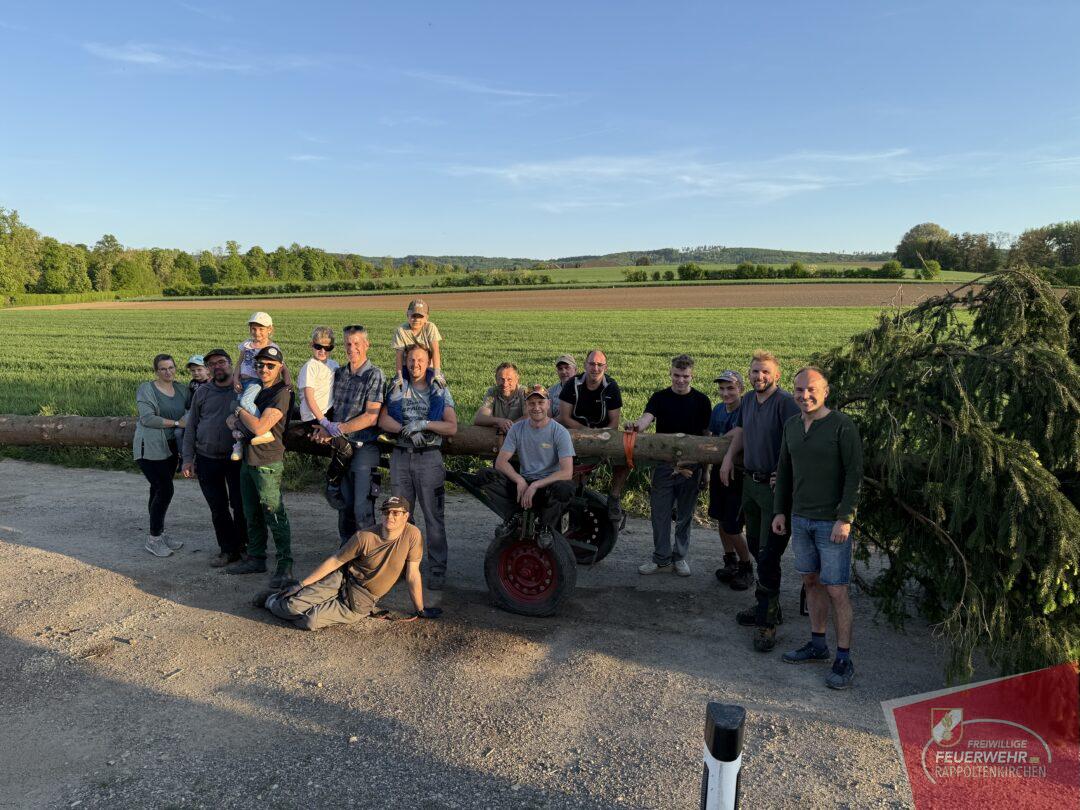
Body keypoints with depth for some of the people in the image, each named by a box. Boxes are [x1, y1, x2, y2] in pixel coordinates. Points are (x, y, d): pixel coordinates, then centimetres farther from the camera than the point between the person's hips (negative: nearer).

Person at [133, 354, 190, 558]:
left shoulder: (182, 389, 9)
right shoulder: (146, 390, -7)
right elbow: (147, 418, -17)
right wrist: (176, 423, -18)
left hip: (171, 449, 6)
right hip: (150, 449, -6)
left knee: (159, 491, 14)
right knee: (165, 490, -11)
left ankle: (160, 534, 22)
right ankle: (153, 539, 1)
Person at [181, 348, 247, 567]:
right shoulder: (202, 393, 6)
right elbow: (191, 427, 9)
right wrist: (188, 459, 4)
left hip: (237, 458, -3)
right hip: (207, 459, 3)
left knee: (240, 505, 2)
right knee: (218, 508, 9)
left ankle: (243, 545, 20)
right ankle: (228, 549, 21)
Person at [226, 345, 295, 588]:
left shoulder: (282, 393, -14)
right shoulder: (255, 389, 14)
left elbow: (260, 427, -22)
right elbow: (232, 418, 19)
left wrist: (240, 411, -6)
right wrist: (236, 420, -5)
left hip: (267, 463, -9)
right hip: (248, 459, 9)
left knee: (275, 515, -6)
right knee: (252, 515, 16)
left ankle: (285, 565, 2)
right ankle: (256, 558, 28)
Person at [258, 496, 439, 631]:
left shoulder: (412, 535, -16)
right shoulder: (365, 537, -14)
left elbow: (412, 575, -10)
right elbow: (334, 561, -5)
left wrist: (420, 610, -4)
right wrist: (301, 584, -6)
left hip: (361, 603, 0)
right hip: (342, 580, 1)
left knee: (310, 621, -17)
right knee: (293, 605, -15)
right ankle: (273, 601, 23)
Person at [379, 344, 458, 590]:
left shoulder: (440, 390, 4)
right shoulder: (397, 388, 10)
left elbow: (452, 427, -4)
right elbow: (383, 419, 0)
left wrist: (423, 424, -17)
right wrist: (408, 430, -15)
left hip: (429, 457, -3)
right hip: (400, 457, 3)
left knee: (434, 517, -2)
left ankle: (437, 571, 4)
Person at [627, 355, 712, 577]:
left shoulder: (701, 400, 1)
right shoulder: (660, 398, 2)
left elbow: (706, 434, 3)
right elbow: (647, 417, -15)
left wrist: (705, 468, -1)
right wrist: (637, 426, -39)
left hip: (691, 466, 0)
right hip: (664, 464, 0)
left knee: (685, 515, 11)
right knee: (660, 513, 5)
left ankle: (680, 557, 26)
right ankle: (661, 558, 19)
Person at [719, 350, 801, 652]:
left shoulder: (785, 401, -17)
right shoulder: (748, 400, 9)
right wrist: (729, 457, 13)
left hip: (775, 487, -8)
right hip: (750, 482, 8)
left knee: (768, 555, -6)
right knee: (756, 547, 17)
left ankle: (767, 621, 5)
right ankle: (768, 606, 32)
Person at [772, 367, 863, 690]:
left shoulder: (842, 426, -12)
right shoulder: (791, 425, 7)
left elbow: (855, 474, -13)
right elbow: (784, 471, 14)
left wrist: (845, 518, -18)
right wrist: (780, 511, 11)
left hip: (832, 522, -6)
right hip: (800, 519, 6)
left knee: (836, 591, -1)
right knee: (811, 582, 15)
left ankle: (844, 659, 10)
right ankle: (817, 644, 29)